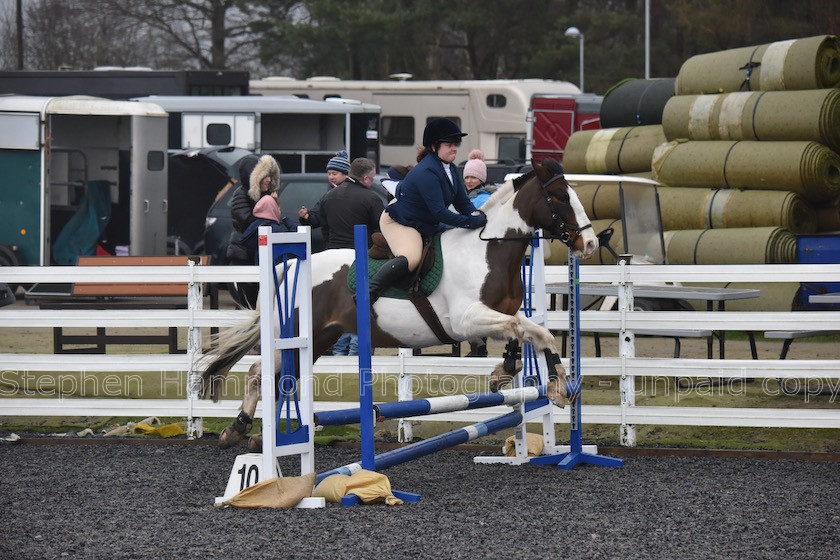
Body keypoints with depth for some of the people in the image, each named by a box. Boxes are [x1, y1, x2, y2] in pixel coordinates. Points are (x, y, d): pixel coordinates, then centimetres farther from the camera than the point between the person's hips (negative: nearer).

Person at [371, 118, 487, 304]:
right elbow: (439, 212, -30)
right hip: (398, 223, -11)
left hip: (426, 226, 11)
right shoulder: (427, 172, -25)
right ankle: (368, 293, -38)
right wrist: (473, 222, -31)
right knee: (411, 258, -35)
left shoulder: (450, 169, 6)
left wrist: (479, 217, -12)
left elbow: (463, 203, 8)